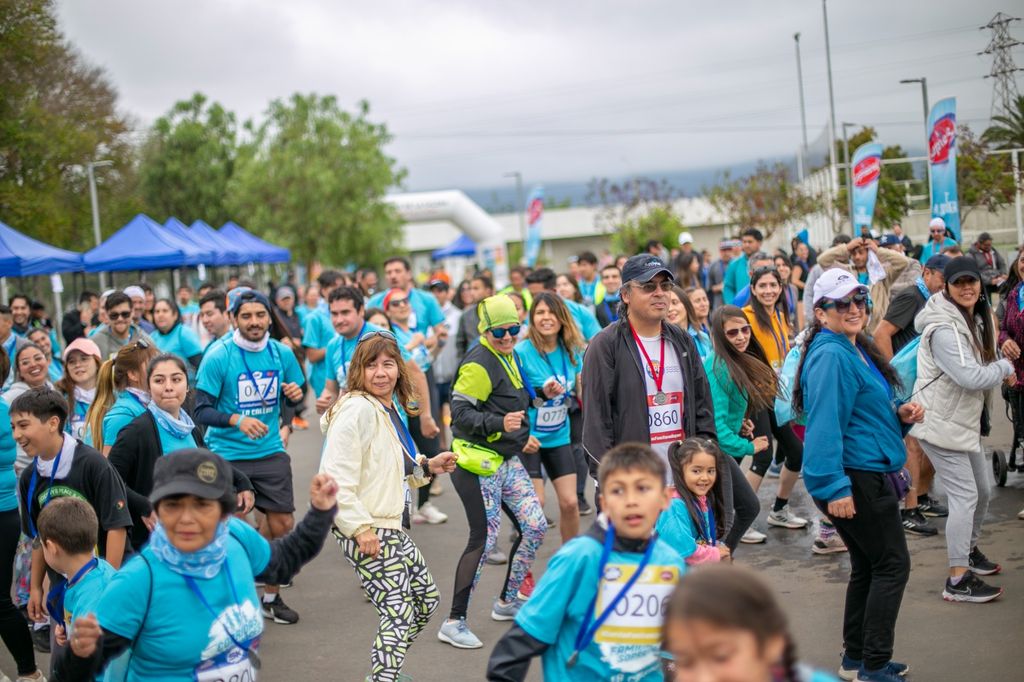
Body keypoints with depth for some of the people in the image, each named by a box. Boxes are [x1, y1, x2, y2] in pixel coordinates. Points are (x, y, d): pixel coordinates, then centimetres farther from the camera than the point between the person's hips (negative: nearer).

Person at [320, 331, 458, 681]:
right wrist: (360, 528, -24)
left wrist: (427, 466, 9)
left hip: (390, 525, 10)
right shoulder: (358, 409, -19)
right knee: (399, 612, -10)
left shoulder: (389, 409, 11)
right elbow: (337, 476, -24)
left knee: (427, 598, 19)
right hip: (363, 530, -10)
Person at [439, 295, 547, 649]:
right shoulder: (478, 364, -17)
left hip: (507, 460, 9)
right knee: (484, 538, -9)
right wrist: (500, 424, -35)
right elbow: (460, 412, -23)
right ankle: (454, 622, 1)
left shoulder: (507, 358, 13)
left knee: (535, 526, 8)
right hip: (478, 463, -9)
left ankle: (507, 601, 27)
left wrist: (520, 436, 23)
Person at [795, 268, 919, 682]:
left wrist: (900, 415, 5)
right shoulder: (831, 356, -18)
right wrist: (835, 487, -28)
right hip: (853, 478, -10)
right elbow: (824, 424, -25)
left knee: (868, 565, 16)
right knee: (893, 564, -4)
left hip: (867, 476, 10)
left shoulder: (857, 350, 14)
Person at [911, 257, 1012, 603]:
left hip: (966, 420, 10)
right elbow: (971, 377, -29)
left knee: (983, 489, 20)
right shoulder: (944, 329, -24)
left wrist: (1000, 369, 1)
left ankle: (970, 550, 42)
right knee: (964, 495, -11)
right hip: (941, 423, -10)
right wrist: (1005, 367, -12)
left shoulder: (977, 319, 9)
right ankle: (958, 581, -6)